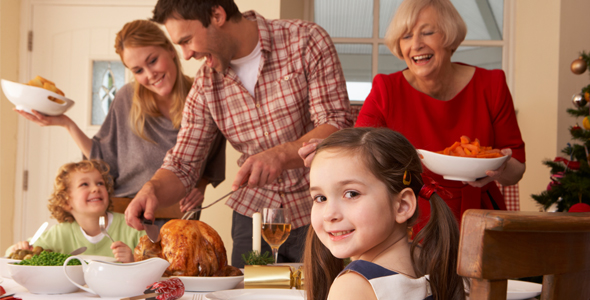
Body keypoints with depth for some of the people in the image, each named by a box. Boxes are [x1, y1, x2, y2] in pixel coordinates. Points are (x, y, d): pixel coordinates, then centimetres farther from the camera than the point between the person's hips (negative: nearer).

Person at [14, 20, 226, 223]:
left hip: (175, 220, 0)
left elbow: (213, 163, 10)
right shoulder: (127, 100, -6)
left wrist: (201, 185, -9)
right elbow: (106, 160, 2)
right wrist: (67, 124, -6)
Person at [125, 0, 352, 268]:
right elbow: (182, 165, 2)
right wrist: (152, 189, -21)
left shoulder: (306, 41, -11)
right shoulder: (206, 85, 1)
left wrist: (281, 154, -35)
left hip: (319, 211, -3)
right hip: (255, 212, 4)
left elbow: (337, 125, -18)